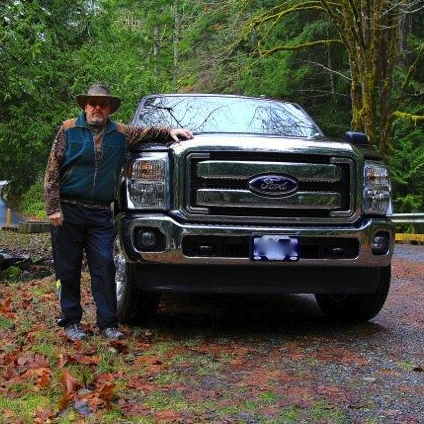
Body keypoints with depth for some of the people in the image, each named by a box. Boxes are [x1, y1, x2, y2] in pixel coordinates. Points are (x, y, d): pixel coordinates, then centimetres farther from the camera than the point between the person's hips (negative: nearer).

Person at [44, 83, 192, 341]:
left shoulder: (120, 134, 10)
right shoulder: (69, 130, 3)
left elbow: (147, 133, 22)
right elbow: (52, 171, 0)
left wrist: (170, 132, 1)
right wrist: (53, 208, -8)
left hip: (100, 214, 2)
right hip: (69, 211, -2)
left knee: (105, 267, -3)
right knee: (69, 269, 4)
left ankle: (108, 323, 3)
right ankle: (71, 322, 14)